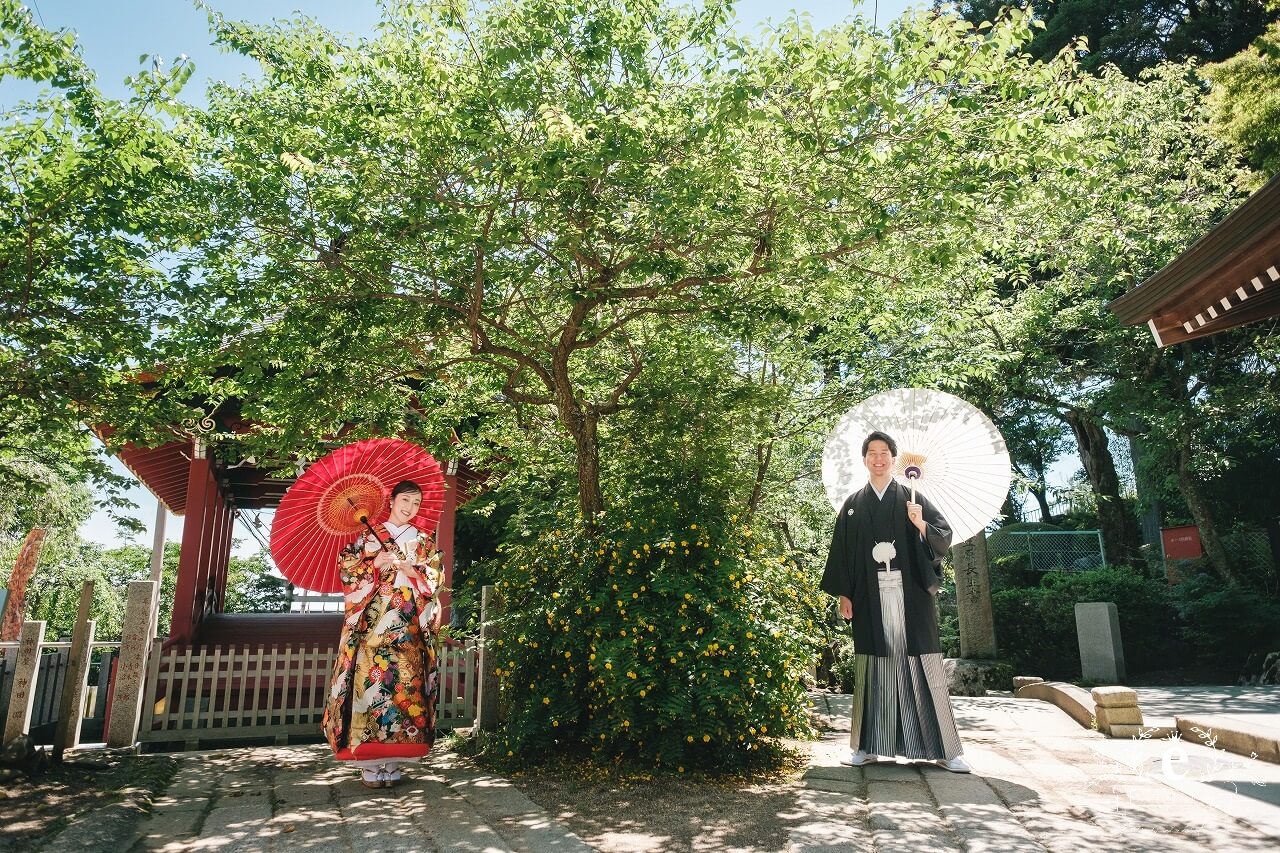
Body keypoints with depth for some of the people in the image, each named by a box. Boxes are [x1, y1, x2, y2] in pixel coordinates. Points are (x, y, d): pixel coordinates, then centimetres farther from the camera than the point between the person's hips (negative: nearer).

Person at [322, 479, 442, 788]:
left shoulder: (423, 542, 15)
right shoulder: (368, 536, 12)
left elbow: (434, 580, 8)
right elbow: (345, 567, 4)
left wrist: (411, 570, -9)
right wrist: (375, 565, -10)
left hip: (408, 626, 1)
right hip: (372, 621, -1)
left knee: (403, 683, -4)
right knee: (370, 679, -9)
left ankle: (392, 760, 3)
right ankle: (369, 763, -2)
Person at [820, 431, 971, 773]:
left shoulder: (912, 498, 9)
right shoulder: (853, 505, 12)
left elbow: (945, 536, 2)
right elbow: (842, 550, 9)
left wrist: (922, 524, -18)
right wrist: (843, 594, 3)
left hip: (910, 594, -1)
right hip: (871, 596, 1)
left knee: (924, 666, -1)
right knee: (872, 670, 4)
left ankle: (945, 749, 6)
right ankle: (867, 746, 10)